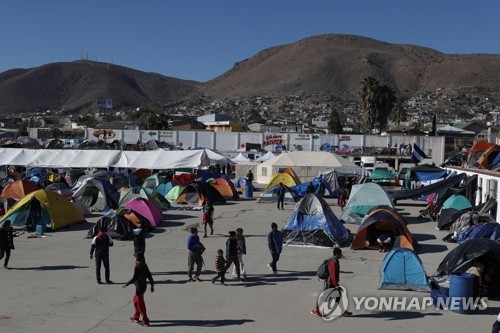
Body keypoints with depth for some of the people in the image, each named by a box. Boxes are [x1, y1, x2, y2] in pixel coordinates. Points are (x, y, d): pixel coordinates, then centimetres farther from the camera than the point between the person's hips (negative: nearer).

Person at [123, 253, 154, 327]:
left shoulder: (137, 267, -19)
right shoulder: (145, 265, 4)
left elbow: (134, 278, -21)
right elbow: (150, 276, 7)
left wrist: (126, 284, -9)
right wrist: (152, 285, 13)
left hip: (139, 287, -9)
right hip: (144, 285, 9)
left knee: (140, 304, 1)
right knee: (135, 300, 25)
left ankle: (146, 321, 6)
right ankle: (136, 317, 36)